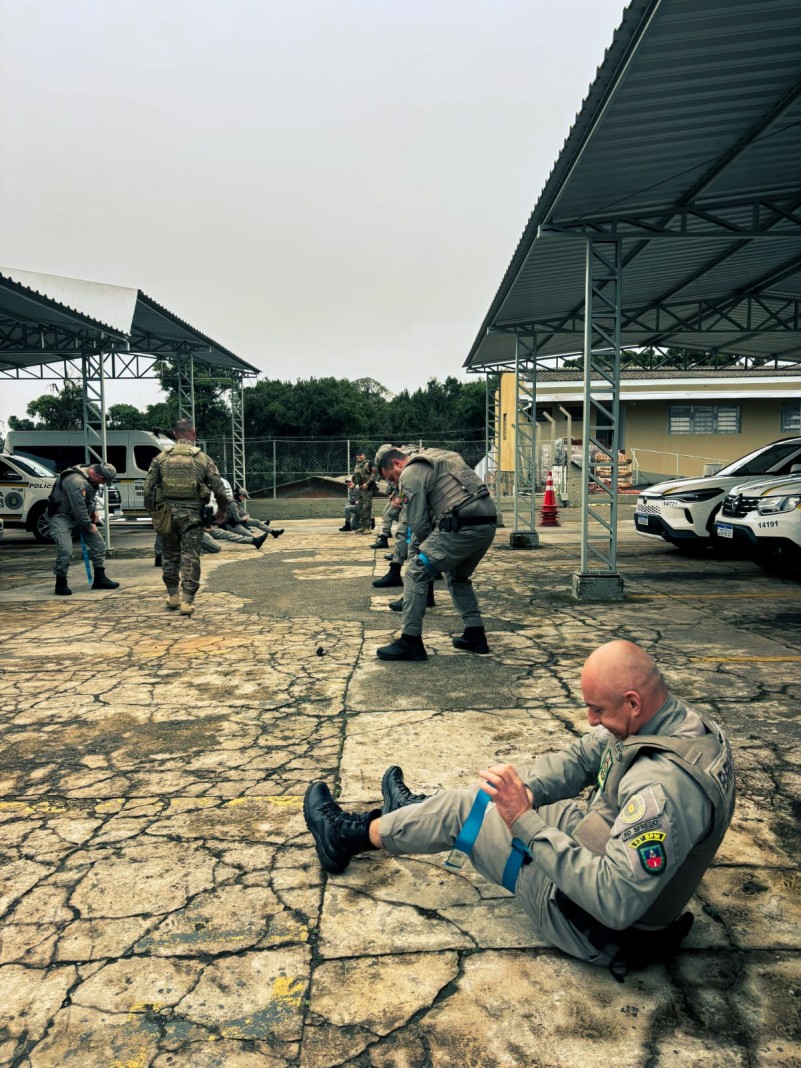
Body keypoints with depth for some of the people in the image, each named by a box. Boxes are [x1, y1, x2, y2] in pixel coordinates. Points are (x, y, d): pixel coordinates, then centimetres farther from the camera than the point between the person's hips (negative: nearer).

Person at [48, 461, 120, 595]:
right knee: (65, 551, -19)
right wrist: (89, 526, -15)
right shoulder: (76, 482, -33)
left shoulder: (91, 471, -4)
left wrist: (94, 510, 6)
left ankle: (99, 579, 16)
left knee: (99, 544, 6)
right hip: (61, 516, -9)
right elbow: (79, 510, -28)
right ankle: (61, 584, -2)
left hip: (79, 516, 9)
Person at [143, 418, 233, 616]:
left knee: (170, 555, 17)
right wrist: (223, 510, 14)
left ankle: (172, 596, 26)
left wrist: (152, 511, 15)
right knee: (190, 557, 2)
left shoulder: (160, 458, 4)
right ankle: (187, 601, -2)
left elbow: (148, 488, 3)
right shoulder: (203, 459, 0)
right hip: (193, 514, -2)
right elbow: (219, 489, -1)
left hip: (168, 512, 2)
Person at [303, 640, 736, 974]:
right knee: (489, 796, 17)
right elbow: (581, 757, 0)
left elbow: (615, 902, -38)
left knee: (462, 810, 0)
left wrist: (526, 823, -36)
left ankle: (351, 834, 24)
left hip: (600, 927, -8)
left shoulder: (664, 785, -37)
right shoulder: (680, 720, -7)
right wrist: (523, 788, -17)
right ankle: (418, 811, 47)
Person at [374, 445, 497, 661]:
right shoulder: (437, 458, 27)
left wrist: (432, 548, 13)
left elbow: (418, 523, -3)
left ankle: (410, 642, 0)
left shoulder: (410, 474, 0)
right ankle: (475, 635, 27)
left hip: (462, 527, -9)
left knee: (415, 574, -1)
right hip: (488, 523, 9)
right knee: (457, 576, 28)